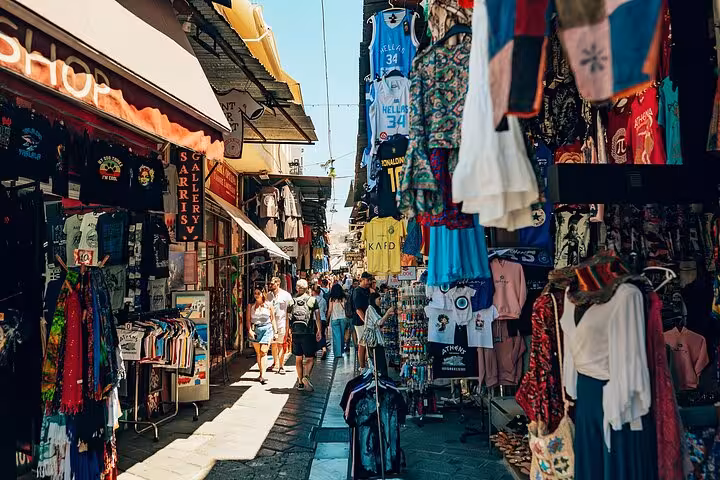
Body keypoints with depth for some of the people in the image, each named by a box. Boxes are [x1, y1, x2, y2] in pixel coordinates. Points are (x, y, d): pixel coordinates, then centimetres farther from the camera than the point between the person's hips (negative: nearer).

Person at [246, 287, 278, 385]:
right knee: (258, 353, 5)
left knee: (263, 351, -12)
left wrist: (275, 332, 7)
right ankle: (261, 374, 14)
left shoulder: (268, 305, 6)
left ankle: (262, 375, -16)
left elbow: (273, 319, 10)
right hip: (255, 329, 2)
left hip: (267, 328, -2)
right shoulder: (251, 306, 8)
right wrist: (250, 330, -8)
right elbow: (248, 319, 7)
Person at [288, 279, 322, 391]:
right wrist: (319, 331, 5)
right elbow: (317, 318, -3)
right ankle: (306, 376, -19)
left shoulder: (291, 301, 4)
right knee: (310, 358, 4)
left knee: (298, 359, 13)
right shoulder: (312, 300, -4)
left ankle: (300, 382, 19)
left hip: (296, 333, 3)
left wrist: (289, 332, 17)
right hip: (308, 333, -3)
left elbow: (288, 318, 7)